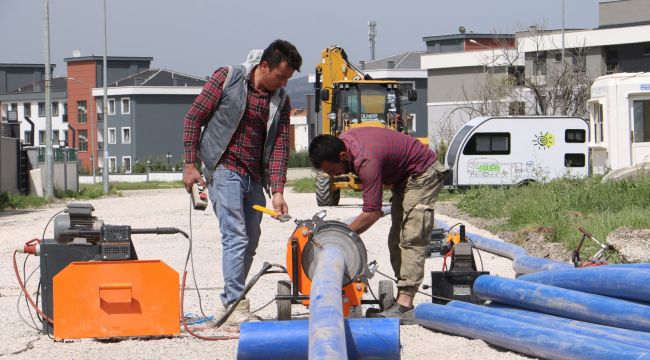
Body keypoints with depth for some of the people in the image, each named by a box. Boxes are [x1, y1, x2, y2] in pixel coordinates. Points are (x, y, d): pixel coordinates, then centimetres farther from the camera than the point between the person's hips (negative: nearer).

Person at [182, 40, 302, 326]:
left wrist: (277, 190, -8)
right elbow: (193, 118, -4)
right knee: (236, 237, -14)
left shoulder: (280, 100, 6)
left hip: (255, 178, 6)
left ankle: (230, 302, 21)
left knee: (250, 242, 9)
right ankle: (236, 306, -15)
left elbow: (280, 146, 2)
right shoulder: (227, 79, -8)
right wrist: (190, 165, -8)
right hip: (224, 170, -6)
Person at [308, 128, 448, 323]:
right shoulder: (342, 141, -8)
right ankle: (403, 301, 8)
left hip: (423, 173, -10)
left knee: (412, 239, -18)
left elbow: (371, 213, -34)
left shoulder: (367, 160, -36)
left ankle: (404, 306, -25)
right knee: (397, 241, 8)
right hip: (403, 177, 10)